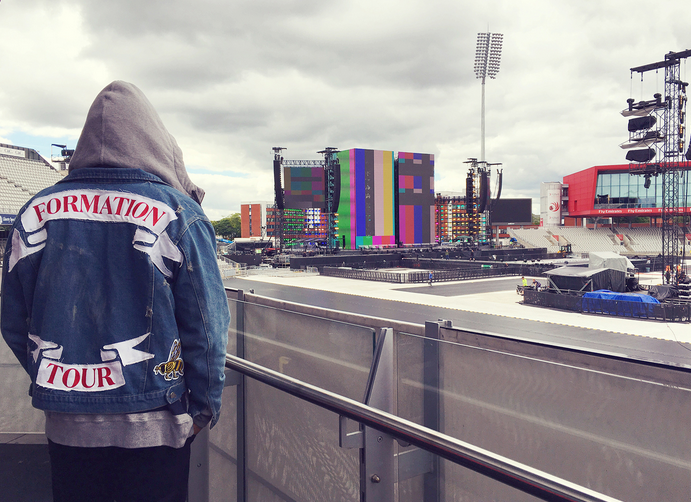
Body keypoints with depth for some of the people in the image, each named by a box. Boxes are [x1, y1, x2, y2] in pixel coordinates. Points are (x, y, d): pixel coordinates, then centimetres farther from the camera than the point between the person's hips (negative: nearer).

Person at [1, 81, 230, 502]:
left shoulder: (37, 212, 0)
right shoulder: (177, 214, -11)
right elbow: (206, 326, -12)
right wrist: (206, 406, 0)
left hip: (67, 424, 3)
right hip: (154, 423, -3)